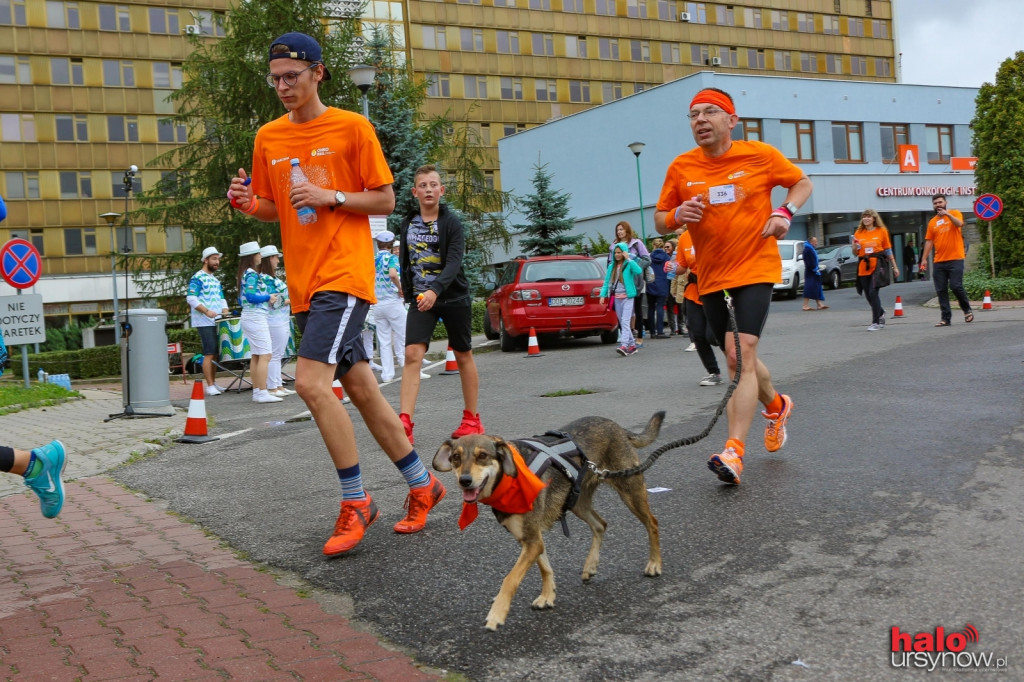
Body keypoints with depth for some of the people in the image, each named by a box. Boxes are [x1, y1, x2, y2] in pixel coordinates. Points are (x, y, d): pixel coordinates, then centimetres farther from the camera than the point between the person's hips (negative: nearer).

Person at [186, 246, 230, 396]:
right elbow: (191, 298, -15)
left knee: (215, 354, 10)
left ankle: (214, 383, 17)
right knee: (209, 354, -10)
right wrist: (207, 311, -24)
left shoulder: (215, 279, 20)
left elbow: (221, 298, 25)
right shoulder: (197, 278, -6)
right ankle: (210, 386, -8)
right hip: (205, 322, -8)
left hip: (217, 321, 8)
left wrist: (225, 310, 6)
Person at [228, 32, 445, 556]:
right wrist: (248, 203, -3)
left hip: (343, 275, -6)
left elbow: (386, 201, -2)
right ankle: (422, 485, 25)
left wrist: (331, 196, -15)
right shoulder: (268, 138, 12)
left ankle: (355, 503, -5)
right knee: (361, 389, 10)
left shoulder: (352, 128, -3)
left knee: (310, 381, -19)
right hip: (303, 283, 6)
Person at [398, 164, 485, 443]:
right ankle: (405, 423, -19)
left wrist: (435, 290, -34)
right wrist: (409, 293, 12)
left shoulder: (452, 223, -8)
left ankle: (472, 419, 20)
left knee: (463, 356, 8)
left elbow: (454, 262, -20)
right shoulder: (407, 224, 6)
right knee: (412, 354, -13)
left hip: (453, 297, -2)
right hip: (420, 298, 3)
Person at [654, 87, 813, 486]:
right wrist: (679, 216, -16)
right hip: (711, 277, 4)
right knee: (736, 360, 15)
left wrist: (785, 212, -8)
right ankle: (776, 406, 45)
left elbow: (802, 183, 11)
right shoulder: (681, 168, 1)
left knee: (744, 353, -19)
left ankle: (734, 451, -21)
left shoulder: (760, 155, -3)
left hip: (756, 268, -4)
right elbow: (660, 221, 7)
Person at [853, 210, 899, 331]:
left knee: (873, 293, -14)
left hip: (877, 265, -4)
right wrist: (855, 247, -7)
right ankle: (881, 313, 36)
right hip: (863, 267, 4)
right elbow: (855, 254, 15)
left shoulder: (882, 231, 4)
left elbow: (888, 250, 9)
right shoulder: (858, 233, 10)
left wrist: (894, 267, 9)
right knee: (868, 295, 8)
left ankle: (876, 322, -7)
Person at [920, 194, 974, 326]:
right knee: (941, 291, 1)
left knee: (956, 286, -11)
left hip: (955, 259, -4)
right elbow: (929, 241, 12)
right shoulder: (932, 222, 13)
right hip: (939, 261, 4)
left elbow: (959, 223, -18)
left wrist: (947, 214, -28)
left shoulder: (955, 213, 4)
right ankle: (946, 318, 5)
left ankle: (967, 310, 12)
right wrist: (924, 259, 6)